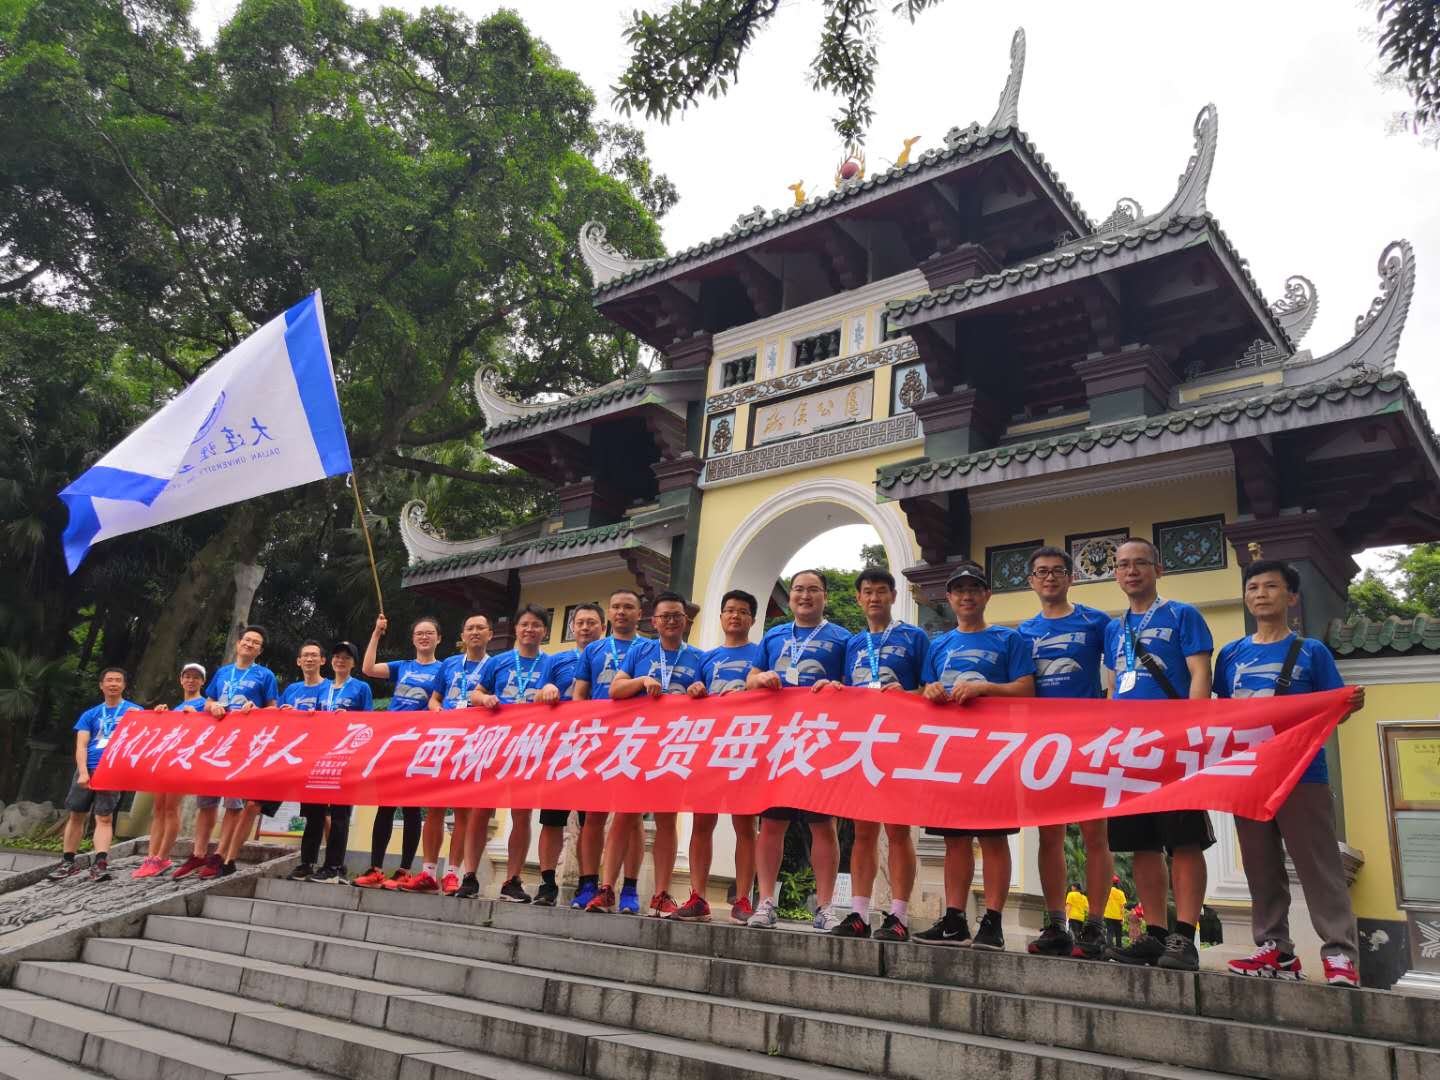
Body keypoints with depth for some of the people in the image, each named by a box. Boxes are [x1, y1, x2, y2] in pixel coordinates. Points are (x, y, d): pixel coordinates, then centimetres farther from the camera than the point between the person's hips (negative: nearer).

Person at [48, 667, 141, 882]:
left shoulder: (134, 711, 7)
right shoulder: (90, 715, 13)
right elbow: (81, 745, 4)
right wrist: (83, 772, -11)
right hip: (87, 770, 3)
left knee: (104, 817, -9)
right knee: (76, 815, 9)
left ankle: (100, 864, -14)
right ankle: (68, 861, 21)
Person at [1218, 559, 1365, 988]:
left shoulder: (1311, 651, 2)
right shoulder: (1230, 655, 10)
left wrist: (1351, 706, -20)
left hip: (1302, 773, -4)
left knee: (1319, 866, -3)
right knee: (1261, 868, 9)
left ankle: (1339, 954, 1)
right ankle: (1275, 948, 16)